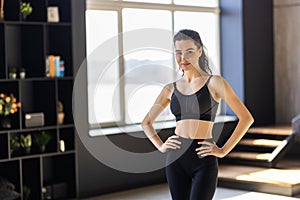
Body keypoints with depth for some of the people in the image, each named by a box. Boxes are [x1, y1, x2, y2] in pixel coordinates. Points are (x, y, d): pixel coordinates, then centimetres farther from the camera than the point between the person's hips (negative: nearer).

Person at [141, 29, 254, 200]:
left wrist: (224, 150, -7)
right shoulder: (171, 89, 9)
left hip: (204, 161, -4)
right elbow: (147, 123, 20)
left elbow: (246, 118, -4)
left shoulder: (214, 83, -2)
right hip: (176, 160, 4)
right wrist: (160, 146, 4)